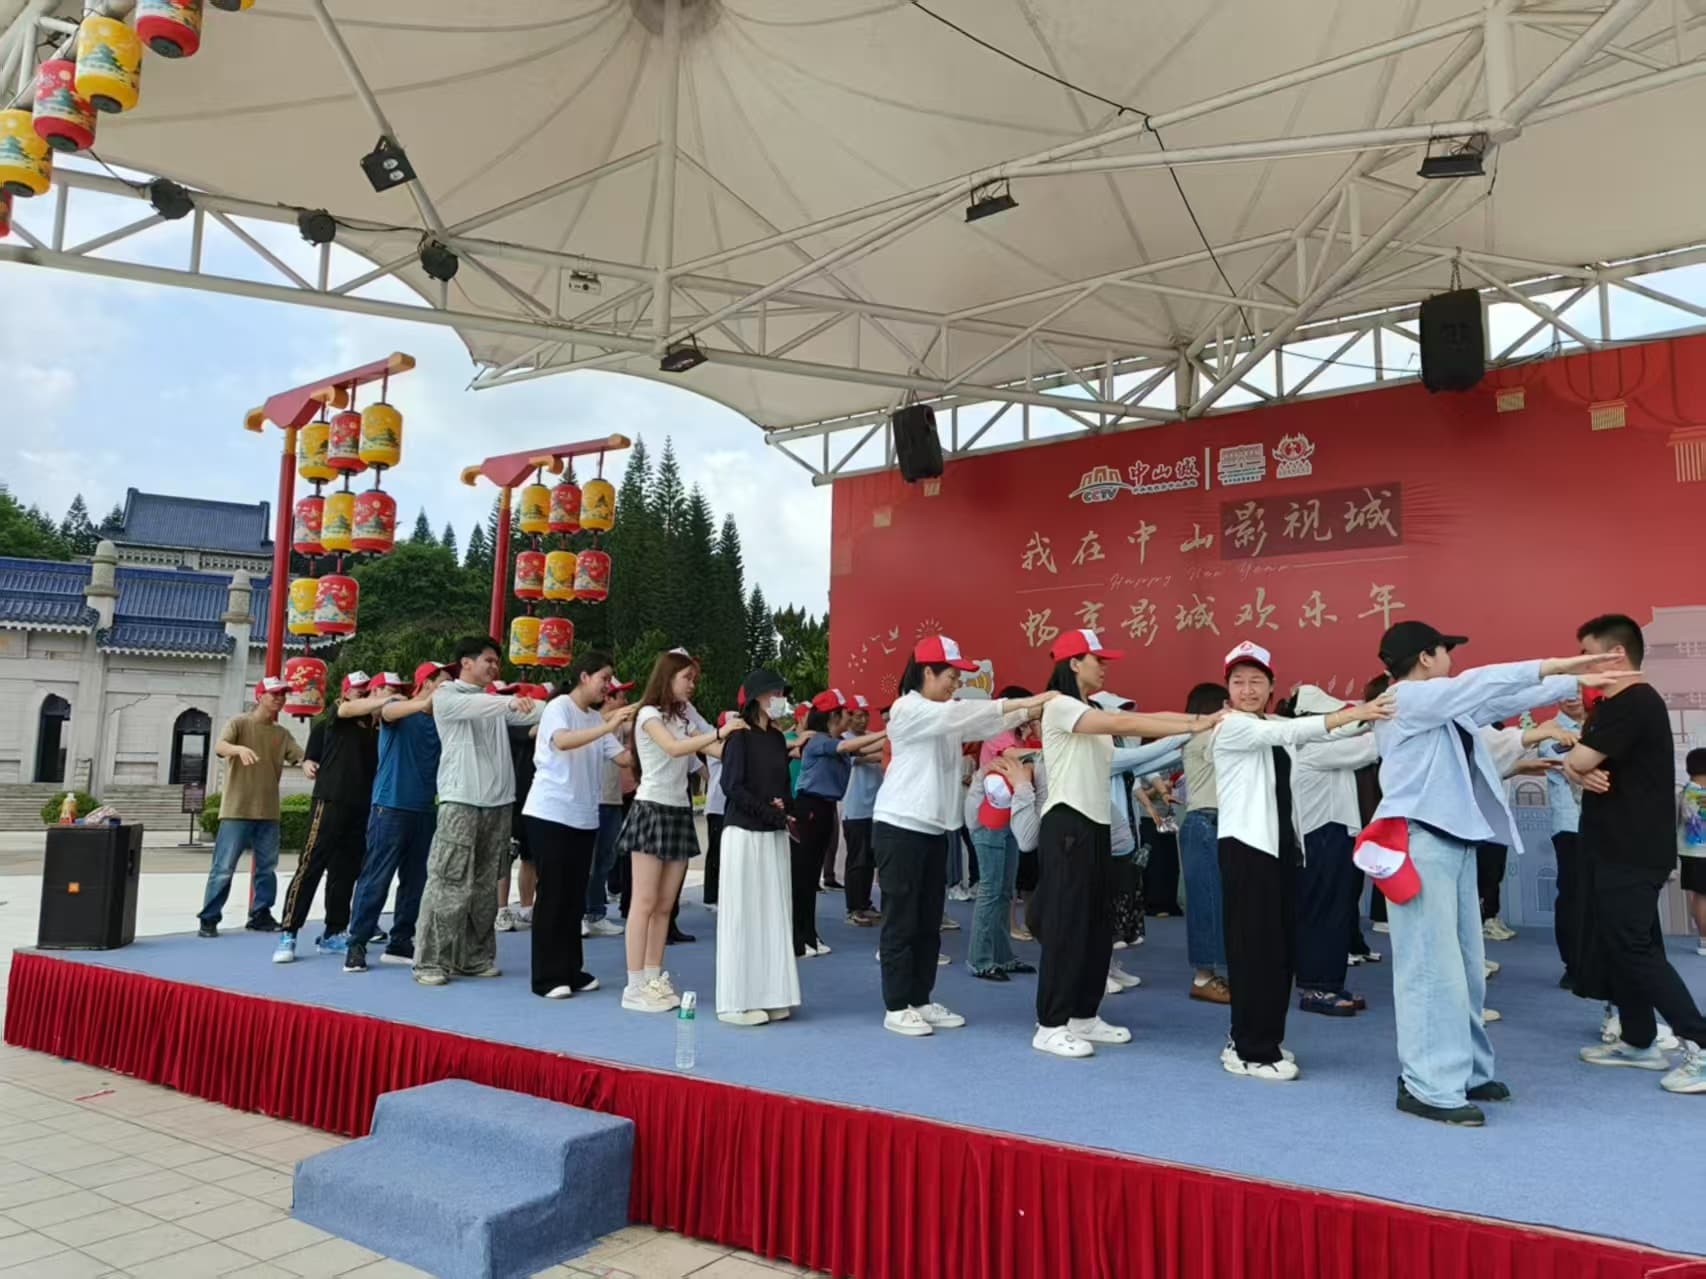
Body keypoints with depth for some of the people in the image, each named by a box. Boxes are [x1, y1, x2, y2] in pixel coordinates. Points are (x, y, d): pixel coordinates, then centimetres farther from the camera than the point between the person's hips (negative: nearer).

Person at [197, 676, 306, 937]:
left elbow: (301, 756, 2)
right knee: (223, 868, -3)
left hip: (269, 812, 5)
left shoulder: (282, 733, 11)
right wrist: (240, 748, -42)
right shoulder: (239, 723, -3)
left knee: (267, 868, 10)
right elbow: (219, 747, -20)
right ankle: (209, 919, 5)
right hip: (237, 810, -5)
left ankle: (260, 915, 20)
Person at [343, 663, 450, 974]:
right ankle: (357, 943, 5)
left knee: (415, 881, 9)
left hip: (424, 810, 6)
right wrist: (425, 703, -48)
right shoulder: (399, 710, -4)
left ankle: (400, 942, 19)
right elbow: (389, 711, -28)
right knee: (376, 880, -4)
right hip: (391, 807, -6)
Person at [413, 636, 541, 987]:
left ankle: (475, 958, 16)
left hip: (498, 803, 6)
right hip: (461, 802, -5)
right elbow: (474, 707, -20)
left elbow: (534, 712, 6)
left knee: (485, 886, 8)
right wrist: (512, 701, -34)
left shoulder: (496, 701, 18)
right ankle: (430, 961, 1)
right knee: (449, 885, -7)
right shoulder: (445, 696, 1)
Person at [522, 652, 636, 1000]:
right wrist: (608, 727, -38)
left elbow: (623, 756, 7)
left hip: (584, 818, 7)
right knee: (552, 896, -3)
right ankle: (548, 977, 4)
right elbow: (561, 741, -30)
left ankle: (571, 970, 18)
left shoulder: (596, 719, 13)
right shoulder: (559, 707, -9)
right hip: (550, 815, -7)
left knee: (575, 897, 10)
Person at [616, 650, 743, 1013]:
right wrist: (719, 732, -28)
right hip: (652, 810, -7)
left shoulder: (682, 718, 16)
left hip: (679, 812, 7)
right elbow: (674, 748, -25)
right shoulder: (649, 714, -6)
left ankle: (654, 980, 13)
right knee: (644, 903, -6)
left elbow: (718, 750, 5)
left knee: (665, 905, 7)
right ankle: (634, 987, -2)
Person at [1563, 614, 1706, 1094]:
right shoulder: (1615, 705, 16)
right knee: (1621, 944, 14)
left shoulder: (1633, 704, -18)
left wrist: (1575, 762, 2)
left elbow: (1577, 760, -22)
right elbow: (1582, 762, 12)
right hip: (1621, 847, 10)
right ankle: (1640, 1041, 22)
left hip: (1634, 850, -10)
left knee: (1634, 948, -8)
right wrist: (1585, 774, -11)